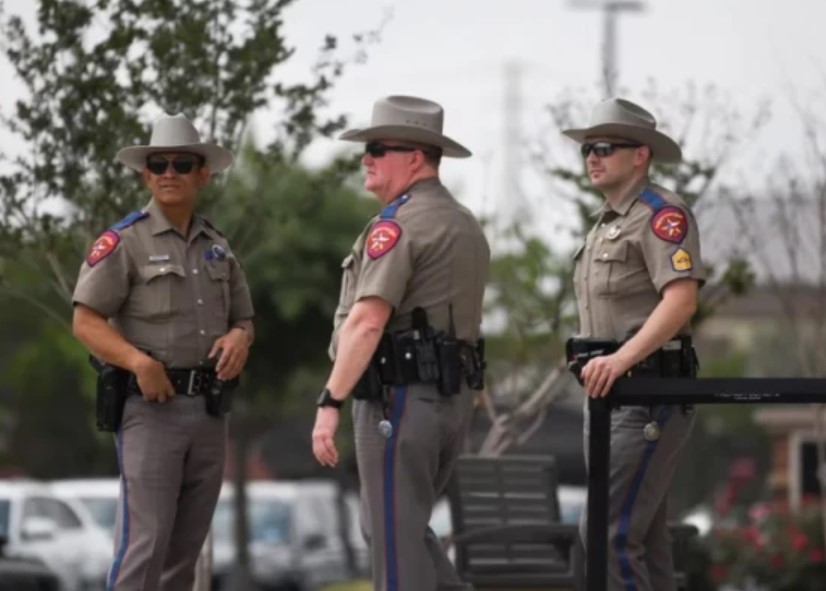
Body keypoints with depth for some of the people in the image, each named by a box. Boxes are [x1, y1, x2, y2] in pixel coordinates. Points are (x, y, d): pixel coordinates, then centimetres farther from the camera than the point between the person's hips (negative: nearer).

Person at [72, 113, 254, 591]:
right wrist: (138, 360, -22)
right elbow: (85, 322, -7)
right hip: (150, 408, -6)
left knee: (187, 547, 8)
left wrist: (239, 337, -3)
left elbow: (244, 318, 22)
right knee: (145, 542, -13)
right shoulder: (124, 242, -4)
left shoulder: (218, 247, 15)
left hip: (209, 408, 6)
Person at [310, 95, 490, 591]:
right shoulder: (466, 225, 17)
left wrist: (330, 402, -23)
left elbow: (368, 320, -22)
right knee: (398, 527, 18)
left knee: (396, 537, -4)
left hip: (401, 396, -10)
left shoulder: (399, 224, -13)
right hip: (453, 396, 10)